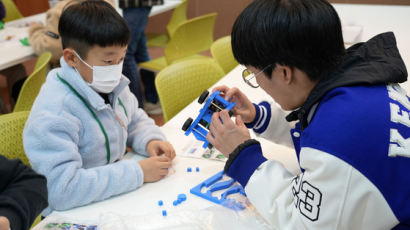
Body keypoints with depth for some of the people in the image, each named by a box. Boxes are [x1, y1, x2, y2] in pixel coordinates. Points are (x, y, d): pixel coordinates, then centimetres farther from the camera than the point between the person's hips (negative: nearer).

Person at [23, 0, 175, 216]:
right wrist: (137, 172, -30)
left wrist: (150, 140, -8)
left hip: (116, 199, 7)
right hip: (74, 216, -6)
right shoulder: (52, 115, -25)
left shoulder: (110, 85, -1)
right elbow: (61, 189, -31)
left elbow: (136, 119, 14)